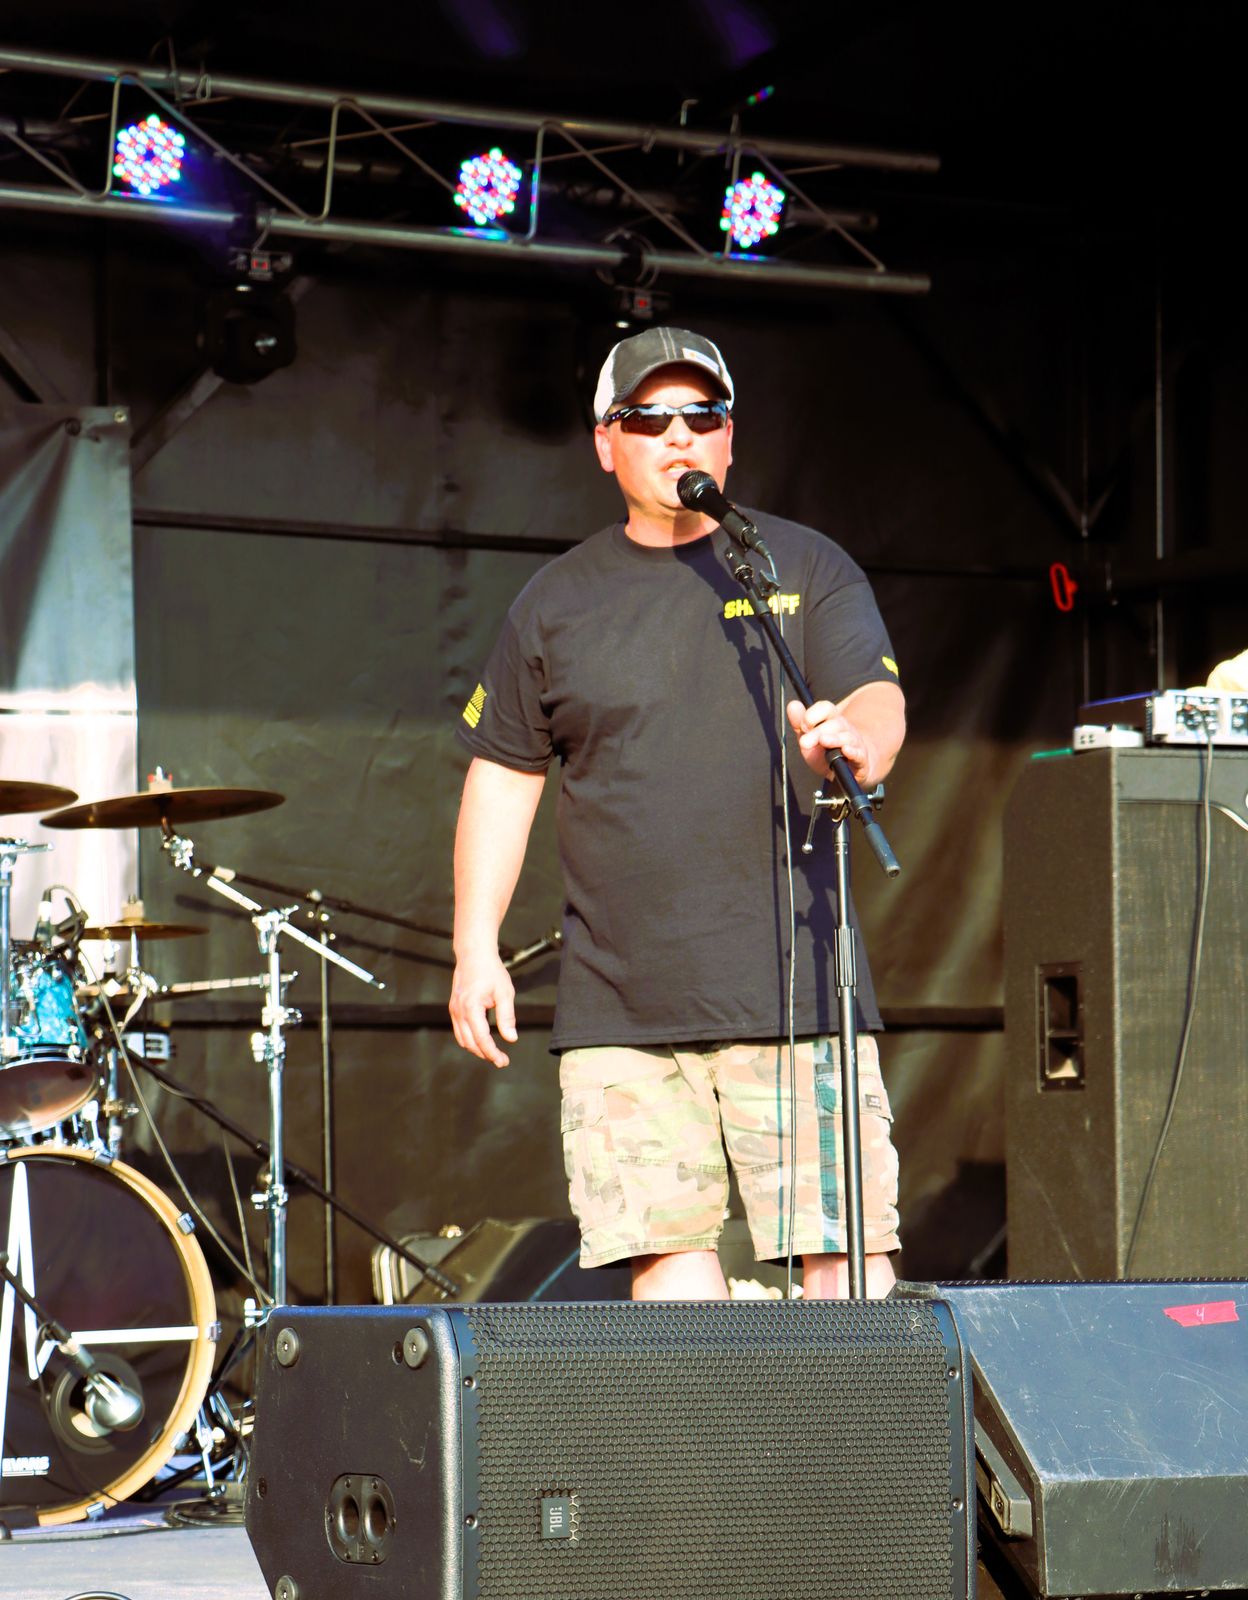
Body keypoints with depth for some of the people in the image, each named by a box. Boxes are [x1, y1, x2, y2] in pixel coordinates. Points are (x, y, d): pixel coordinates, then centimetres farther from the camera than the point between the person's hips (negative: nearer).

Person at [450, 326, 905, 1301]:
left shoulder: (807, 568, 9)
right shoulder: (558, 604, 13)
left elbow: (880, 699, -3)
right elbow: (504, 773, 17)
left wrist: (856, 740, -28)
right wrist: (476, 949, 10)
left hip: (794, 987, -2)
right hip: (619, 1002, 2)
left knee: (845, 1249, -7)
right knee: (664, 1252, -2)